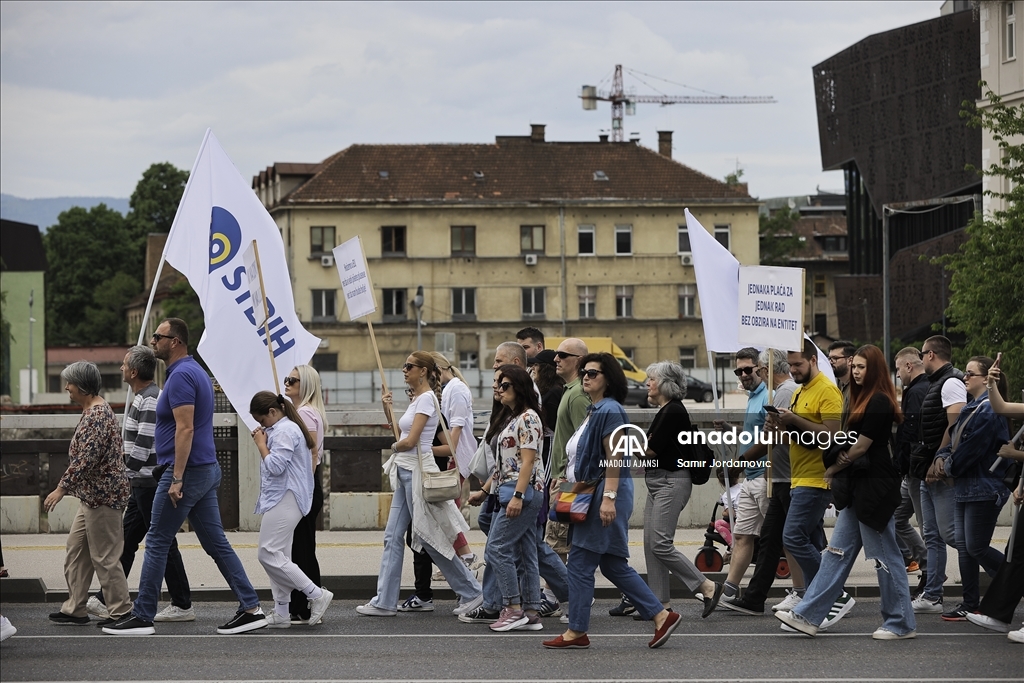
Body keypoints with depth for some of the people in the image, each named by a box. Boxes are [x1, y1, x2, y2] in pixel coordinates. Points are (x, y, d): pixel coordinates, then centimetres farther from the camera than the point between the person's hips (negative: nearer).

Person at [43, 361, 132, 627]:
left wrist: (62, 488, -23)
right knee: (76, 549, 13)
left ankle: (121, 612, 0)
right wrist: (67, 487, 23)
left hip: (102, 495, -11)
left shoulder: (97, 415, -18)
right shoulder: (93, 411, 14)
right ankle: (75, 609, 18)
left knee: (105, 556, -5)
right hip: (91, 495, 11)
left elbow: (86, 458, -25)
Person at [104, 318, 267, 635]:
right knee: (216, 543, 8)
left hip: (187, 471, -10)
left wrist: (177, 478, -24)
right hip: (207, 470, 10)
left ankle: (142, 616, 3)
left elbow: (185, 429, -22)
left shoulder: (180, 376, -16)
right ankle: (250, 608, 3)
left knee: (157, 543, -2)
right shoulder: (196, 371, 16)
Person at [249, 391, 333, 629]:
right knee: (279, 556, 10)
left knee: (269, 554, -12)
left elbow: (276, 466, -21)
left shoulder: (285, 431, -14)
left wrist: (261, 444, -9)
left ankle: (317, 595, -11)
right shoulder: (282, 428, 20)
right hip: (282, 500, 11)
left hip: (284, 500, -11)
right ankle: (281, 613, 10)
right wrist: (264, 440, 11)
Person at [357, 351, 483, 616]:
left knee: (430, 537, -3)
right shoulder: (416, 398, 15)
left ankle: (471, 592, 6)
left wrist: (395, 446, 0)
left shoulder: (426, 399, -14)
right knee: (393, 537, 6)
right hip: (405, 471, 10)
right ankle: (384, 601, 7)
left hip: (417, 471, -10)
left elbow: (410, 441, -20)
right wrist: (388, 410, 9)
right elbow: (403, 436, 18)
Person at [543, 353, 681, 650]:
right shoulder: (593, 411, 17)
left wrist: (608, 498, -26)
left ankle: (576, 632, 1)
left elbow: (613, 458, -20)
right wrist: (576, 487, 23)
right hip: (592, 492, 10)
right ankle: (661, 615, 13)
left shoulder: (609, 411, -13)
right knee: (613, 564, 11)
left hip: (607, 492, -10)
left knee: (580, 561, -5)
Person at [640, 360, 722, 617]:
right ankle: (661, 602, 9)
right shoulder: (664, 411, 17)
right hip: (658, 482, 11)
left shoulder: (673, 411, -14)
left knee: (661, 543, -13)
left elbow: (652, 449, -16)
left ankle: (707, 586, -8)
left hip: (672, 482, -11)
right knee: (651, 544, 7)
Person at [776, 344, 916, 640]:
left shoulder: (879, 402, -14)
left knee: (884, 556, -2)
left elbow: (861, 447, -15)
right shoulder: (864, 399, 17)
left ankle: (901, 624, 6)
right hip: (858, 488, 10)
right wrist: (837, 471, -1)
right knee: (837, 552, 7)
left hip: (875, 488, -10)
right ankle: (808, 616, 5)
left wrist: (834, 469, -1)